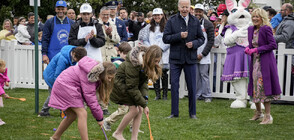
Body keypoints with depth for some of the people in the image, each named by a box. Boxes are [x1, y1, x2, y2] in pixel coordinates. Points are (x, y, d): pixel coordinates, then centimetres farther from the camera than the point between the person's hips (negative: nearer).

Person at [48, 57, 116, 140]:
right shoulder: (89, 74, -27)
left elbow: (91, 95, 4)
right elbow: (90, 97, -25)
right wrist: (99, 118, -17)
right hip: (65, 86, -10)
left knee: (72, 116, 14)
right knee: (82, 113, -15)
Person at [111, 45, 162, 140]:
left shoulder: (146, 64, -11)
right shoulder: (133, 65, -34)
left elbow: (144, 81, -5)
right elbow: (132, 88, -29)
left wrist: (145, 96, -21)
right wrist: (144, 104, -26)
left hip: (131, 84, 8)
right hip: (120, 85, -7)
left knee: (140, 109, -4)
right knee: (134, 109, -14)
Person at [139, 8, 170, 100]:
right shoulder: (149, 27, 12)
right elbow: (144, 39, 10)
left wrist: (161, 48, -11)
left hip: (164, 54, -3)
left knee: (164, 74, -2)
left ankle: (165, 94, 6)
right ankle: (157, 94, 7)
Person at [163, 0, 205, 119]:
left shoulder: (195, 21, 7)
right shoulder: (172, 21, 1)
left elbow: (201, 38, 9)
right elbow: (165, 38, -4)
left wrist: (194, 44, -11)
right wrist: (179, 36, -17)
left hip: (190, 58, 1)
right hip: (175, 58, -1)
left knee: (192, 86, 5)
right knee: (174, 85, 1)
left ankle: (192, 113, 16)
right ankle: (174, 112, 11)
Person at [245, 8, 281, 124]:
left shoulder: (266, 29, -11)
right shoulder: (251, 29, 11)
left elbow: (273, 45, -15)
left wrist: (257, 50, -17)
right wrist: (248, 49, -1)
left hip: (265, 62, -7)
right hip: (255, 61, 7)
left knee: (264, 87, -8)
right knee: (255, 87, 13)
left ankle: (268, 116, -2)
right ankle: (258, 112, 29)